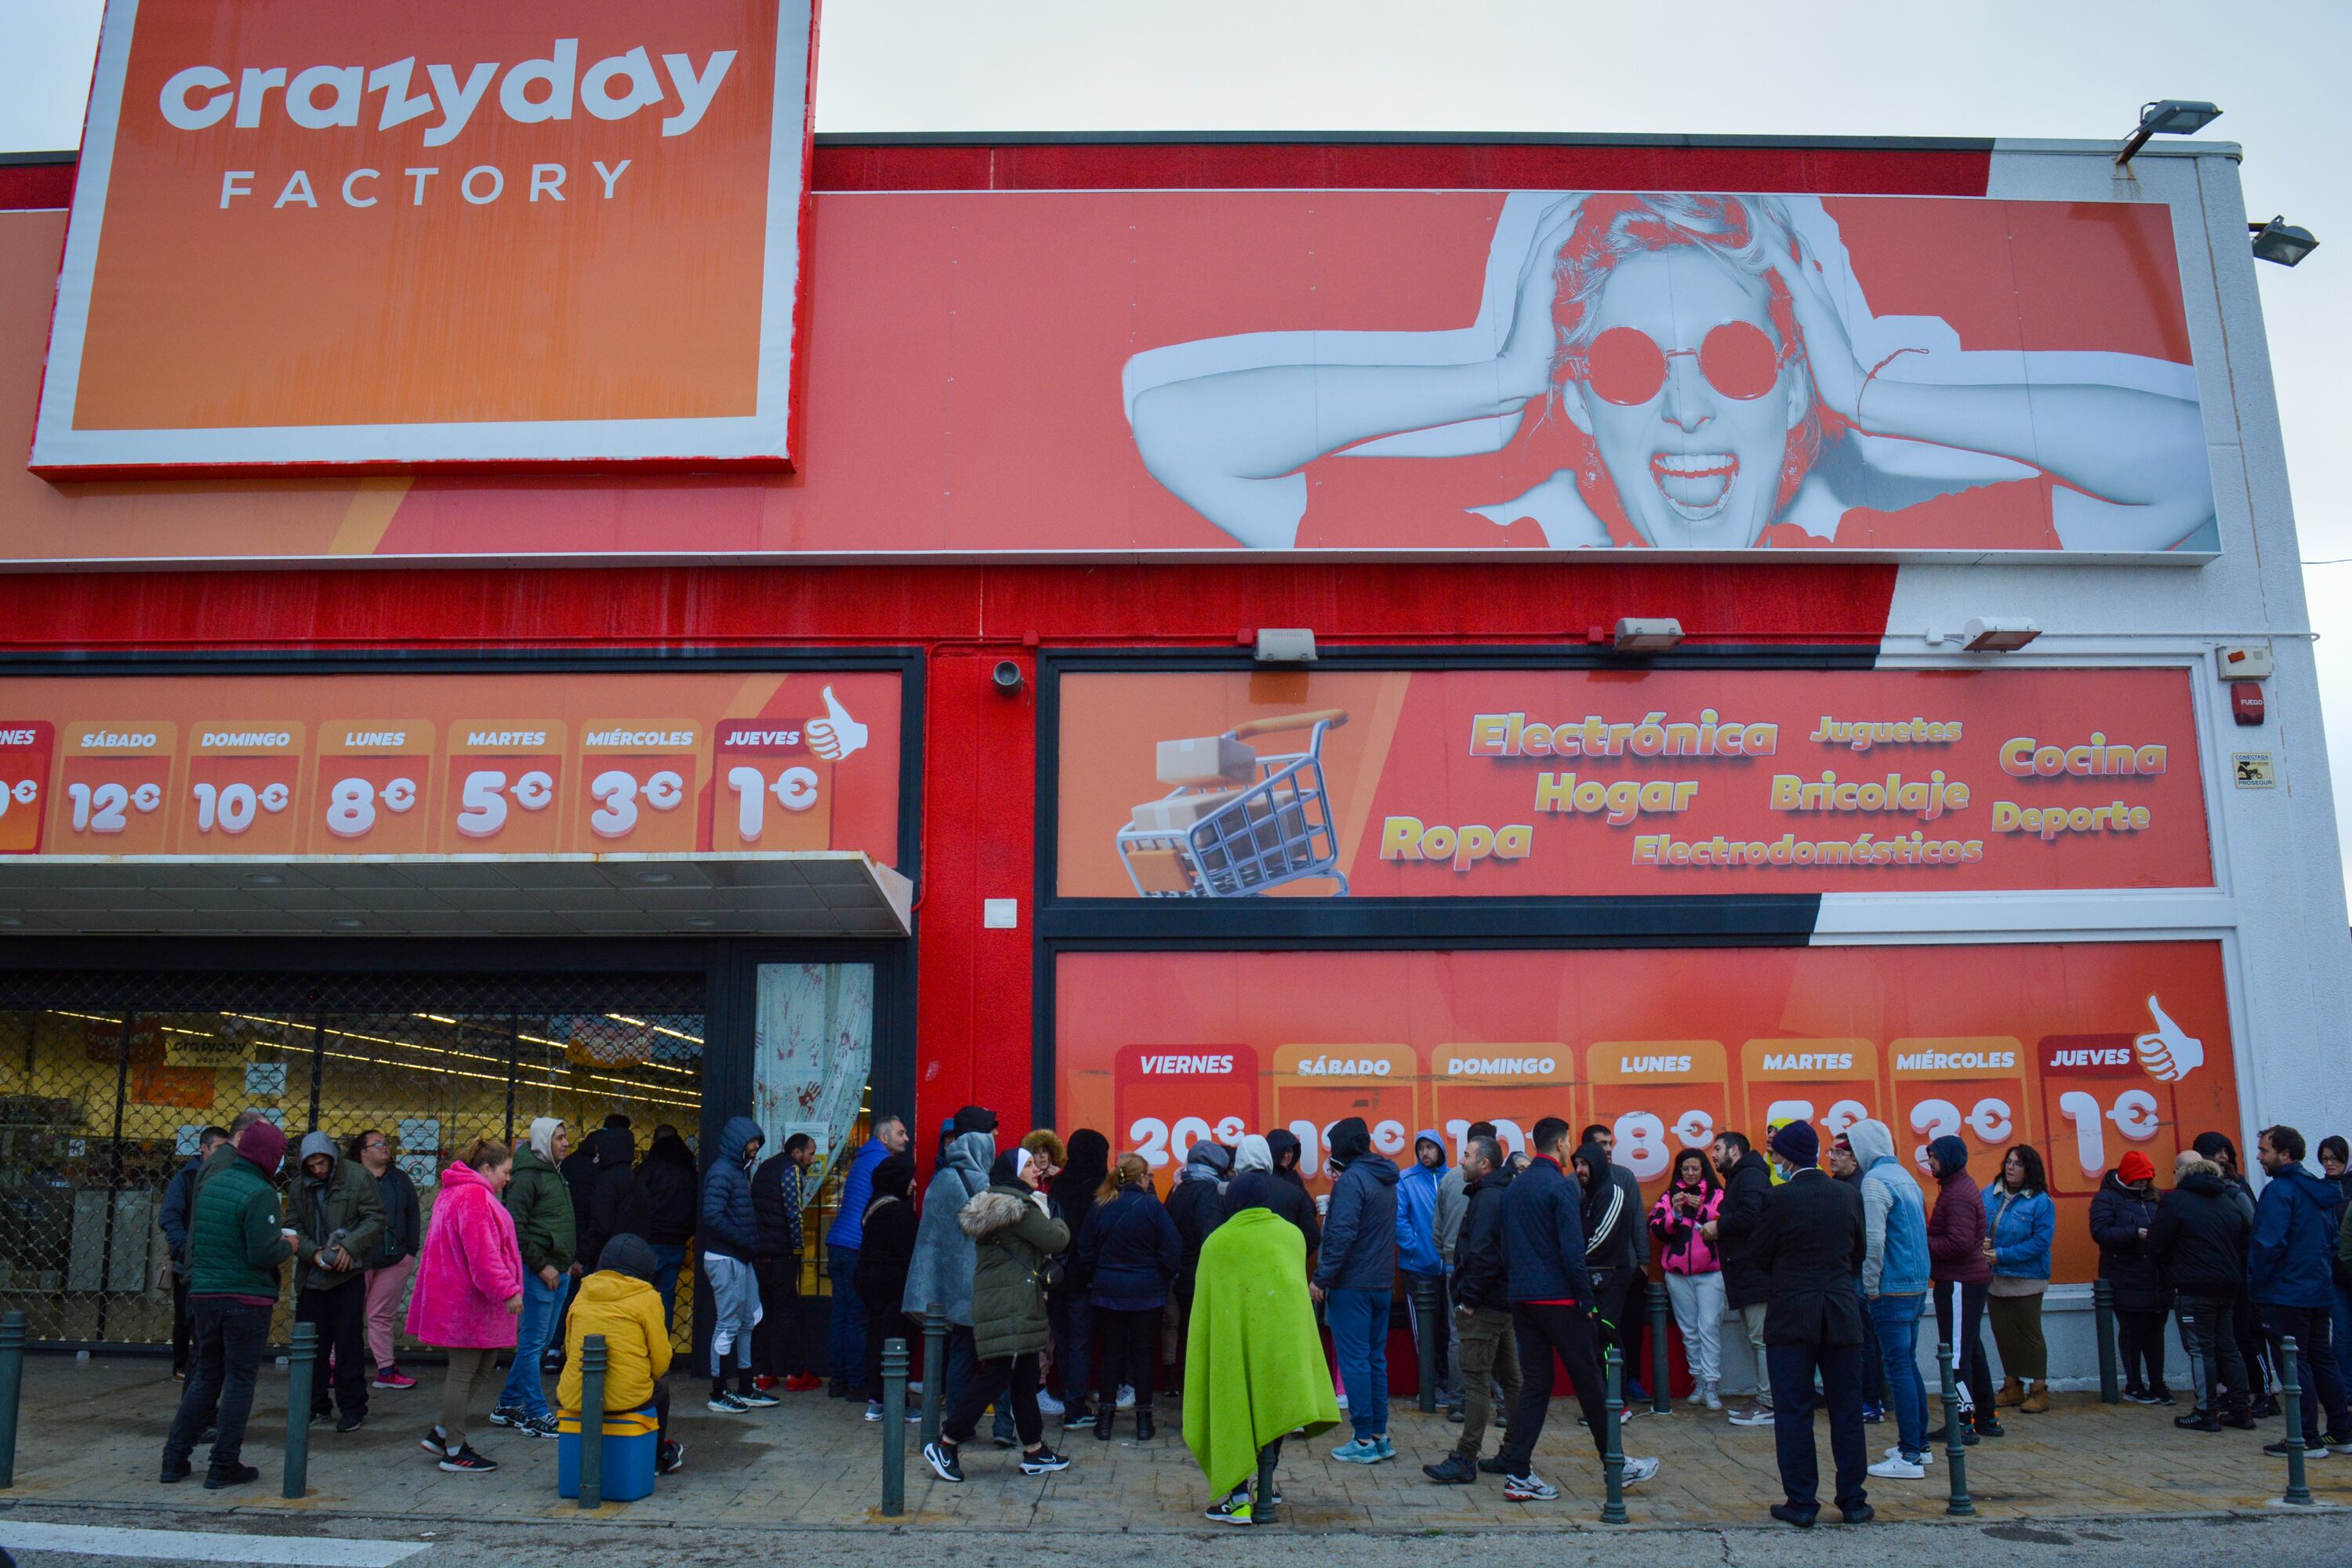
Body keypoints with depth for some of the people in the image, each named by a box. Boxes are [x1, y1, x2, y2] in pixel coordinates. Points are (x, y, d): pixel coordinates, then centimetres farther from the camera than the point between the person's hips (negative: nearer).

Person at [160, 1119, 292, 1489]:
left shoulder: (210, 1182, 8)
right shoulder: (259, 1194, -16)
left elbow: (194, 1236, 17)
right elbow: (263, 1252, -21)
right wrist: (288, 1246, -2)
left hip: (204, 1293, 7)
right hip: (246, 1299, -7)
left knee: (205, 1377, 18)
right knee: (239, 1380, 2)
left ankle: (175, 1458, 19)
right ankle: (224, 1466, 5)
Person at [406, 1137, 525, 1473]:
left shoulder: (457, 1193, 19)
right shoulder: (474, 1197, -17)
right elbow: (481, 1253, -24)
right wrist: (506, 1290, -24)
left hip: (463, 1299, 11)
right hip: (467, 1302, -11)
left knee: (486, 1365, 15)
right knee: (464, 1373, -2)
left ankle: (442, 1432, 21)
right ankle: (454, 1452, 6)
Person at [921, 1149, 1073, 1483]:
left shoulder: (995, 1201, 16)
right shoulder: (1020, 1206, -14)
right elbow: (1055, 1241, -13)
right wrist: (1057, 1222, 6)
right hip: (1010, 1306, -10)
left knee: (1024, 1377, 13)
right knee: (995, 1377, -7)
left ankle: (1034, 1452, 19)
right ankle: (945, 1445, -1)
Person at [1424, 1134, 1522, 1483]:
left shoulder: (1487, 1199, -17)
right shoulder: (1504, 1193, 15)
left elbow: (1482, 1255, -25)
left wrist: (1469, 1298, -18)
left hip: (1484, 1307, -11)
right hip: (1505, 1301, 11)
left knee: (1476, 1382, -8)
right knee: (1510, 1379, 14)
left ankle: (1464, 1460, -6)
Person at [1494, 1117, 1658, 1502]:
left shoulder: (1513, 1187, 11)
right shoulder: (1562, 1186, -12)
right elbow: (1572, 1251, -16)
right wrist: (1587, 1301, -10)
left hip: (1522, 1298, 7)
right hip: (1559, 1299, -7)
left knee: (1534, 1384, 9)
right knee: (1589, 1383, 6)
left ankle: (1517, 1473, 4)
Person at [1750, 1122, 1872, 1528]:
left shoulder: (1778, 1198, -12)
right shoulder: (1849, 1195, 1)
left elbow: (1761, 1257, -3)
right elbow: (1859, 1254, 11)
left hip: (1790, 1316, -3)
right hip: (1843, 1316, 4)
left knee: (1793, 1413, 4)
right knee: (1847, 1411, 11)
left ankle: (1801, 1503, 6)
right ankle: (1853, 1502, 16)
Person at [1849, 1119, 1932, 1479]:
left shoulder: (1874, 1180, -15)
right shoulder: (1905, 1176, 13)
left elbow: (1873, 1240, -20)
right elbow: (1920, 1230, 17)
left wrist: (1871, 1286, -11)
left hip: (1891, 1288, -9)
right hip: (1916, 1283, 9)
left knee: (1898, 1367, -6)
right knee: (1908, 1364, 16)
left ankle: (1909, 1457, -4)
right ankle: (1918, 1443, 23)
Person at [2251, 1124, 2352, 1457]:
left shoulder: (2279, 1190, -16)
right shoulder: (2324, 1192, 12)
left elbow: (2268, 1243, -22)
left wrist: (2256, 1284, -12)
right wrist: (2321, 1273, 21)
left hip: (2285, 1295, -9)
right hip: (2318, 1293, 9)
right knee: (2323, 1361, 16)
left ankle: (2307, 1439, 0)